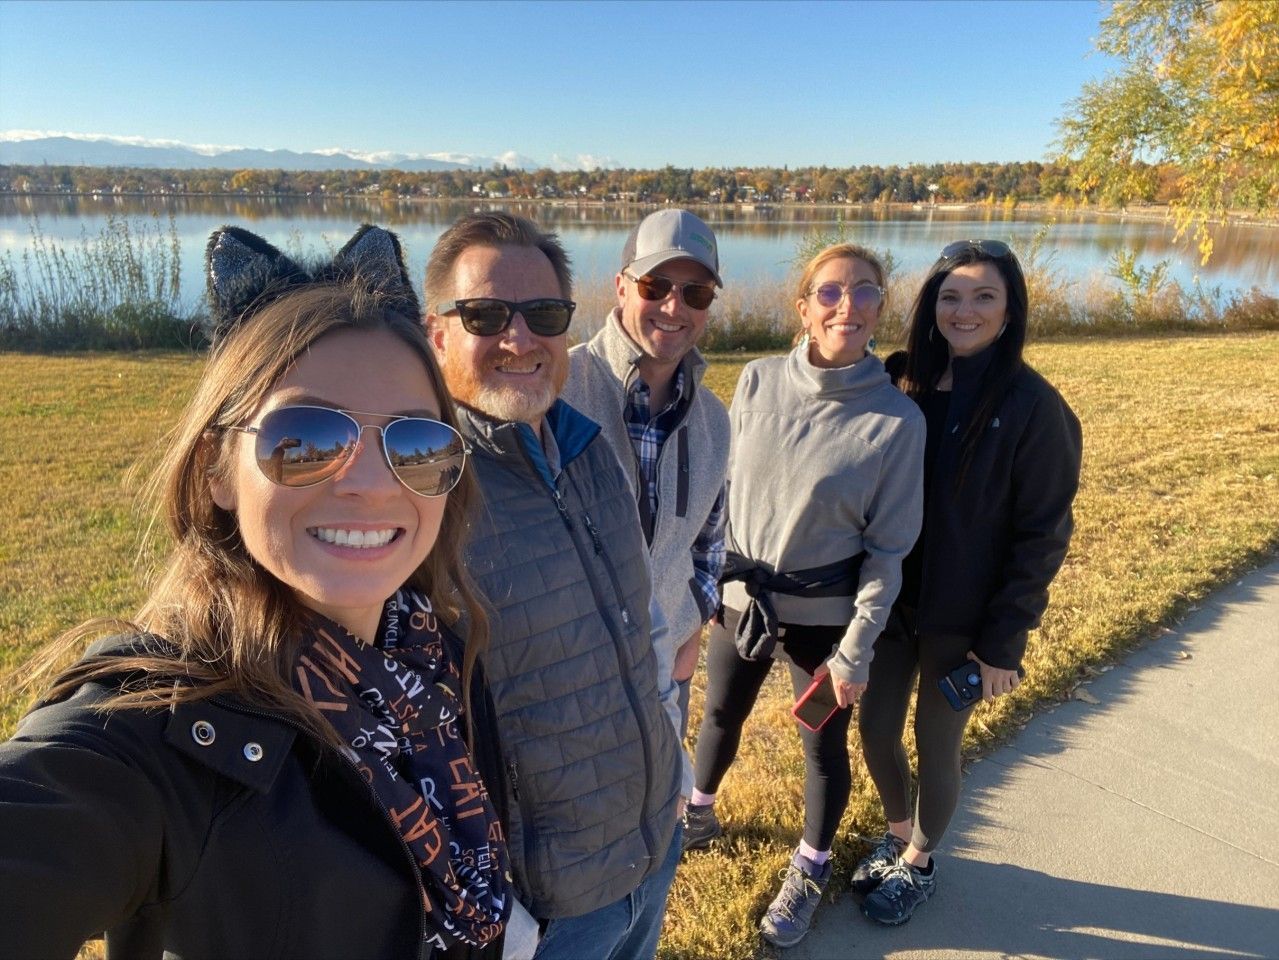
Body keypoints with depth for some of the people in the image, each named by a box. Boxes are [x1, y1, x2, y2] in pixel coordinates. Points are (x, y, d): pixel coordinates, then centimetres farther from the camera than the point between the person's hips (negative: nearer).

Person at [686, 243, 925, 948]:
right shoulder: (757, 382, -8)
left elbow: (888, 547, -10)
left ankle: (811, 871, 42)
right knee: (721, 716, 22)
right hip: (740, 597, 3)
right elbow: (721, 486, 2)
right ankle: (696, 808, 53)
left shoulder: (897, 420, -15)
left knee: (824, 745, 15)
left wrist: (856, 651, -9)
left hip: (824, 613, -2)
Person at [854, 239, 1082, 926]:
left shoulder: (1032, 406, -15)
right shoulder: (907, 384, -2)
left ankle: (919, 863, 40)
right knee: (876, 731, 14)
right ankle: (899, 835, 44)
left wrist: (1002, 642, -12)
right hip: (890, 600, 4)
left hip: (962, 618, -4)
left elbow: (1042, 536, -12)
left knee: (936, 745, 12)